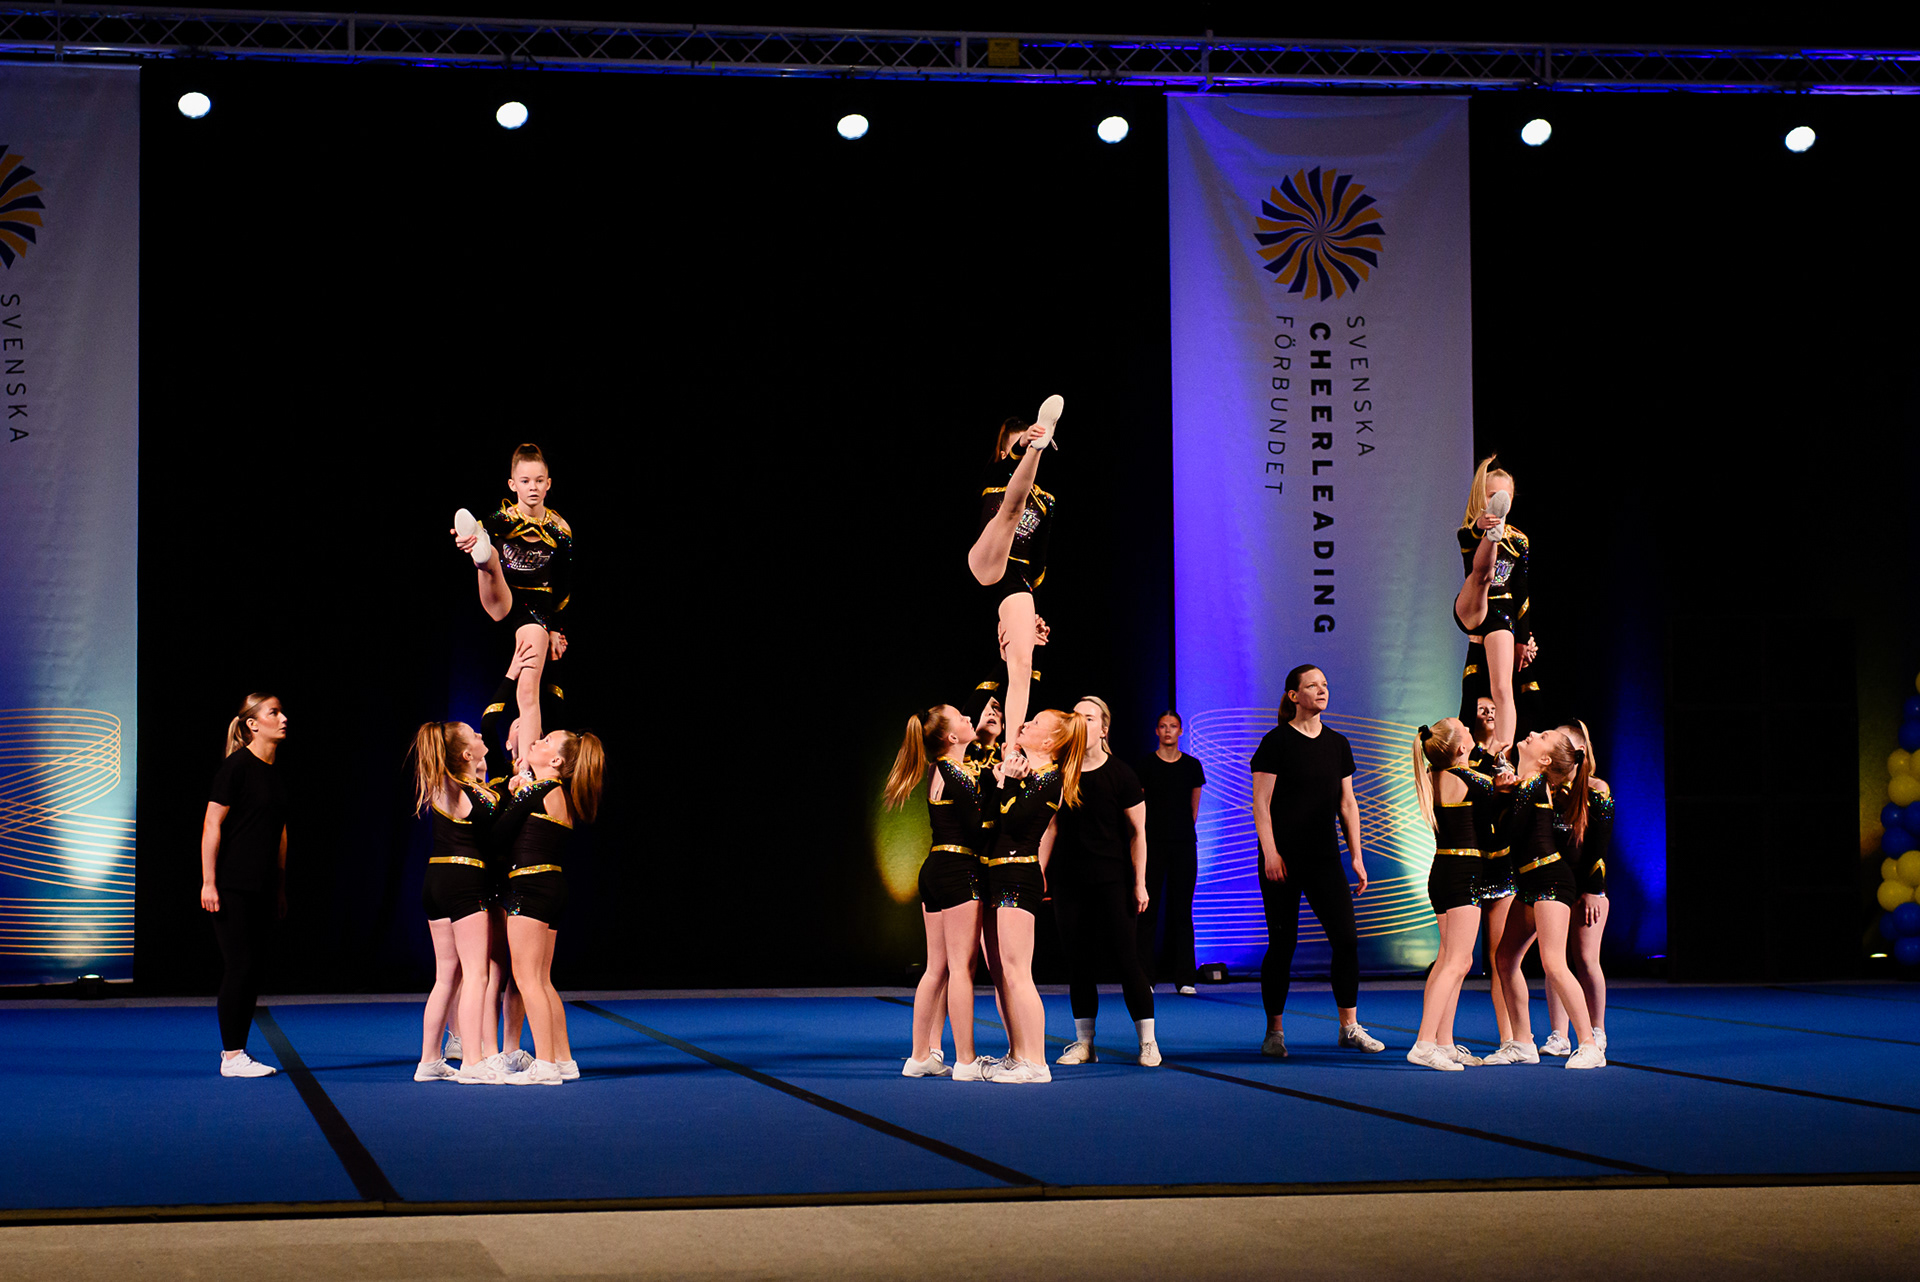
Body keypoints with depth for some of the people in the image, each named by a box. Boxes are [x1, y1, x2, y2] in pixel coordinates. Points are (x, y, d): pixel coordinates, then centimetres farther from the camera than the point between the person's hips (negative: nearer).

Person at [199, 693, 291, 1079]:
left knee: (255, 968, 7)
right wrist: (208, 883, -16)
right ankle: (232, 1057, -1)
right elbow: (212, 826, -12)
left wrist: (281, 888, 20)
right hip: (232, 885, -8)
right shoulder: (236, 768, -10)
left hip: (262, 888, 8)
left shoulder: (278, 773, 13)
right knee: (239, 967, -7)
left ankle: (236, 1051, 14)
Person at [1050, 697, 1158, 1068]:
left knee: (1128, 958, -5)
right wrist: (1041, 872, 5)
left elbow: (1137, 832, 0)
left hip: (1112, 881, -3)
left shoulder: (1120, 774, -1)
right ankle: (1084, 1042, 13)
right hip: (1069, 881, 3)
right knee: (1078, 960, 6)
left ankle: (1147, 1041, 2)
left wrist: (1139, 883, -5)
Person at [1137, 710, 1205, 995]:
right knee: (1149, 908, -3)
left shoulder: (1192, 766, 9)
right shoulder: (1147, 765, 3)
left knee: (1182, 909, 1)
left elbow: (1194, 807, 16)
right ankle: (1145, 975, -1)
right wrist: (1140, 838, 3)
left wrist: (1183, 830, 13)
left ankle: (1184, 977, 3)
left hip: (1184, 843, 2)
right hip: (1153, 843, -2)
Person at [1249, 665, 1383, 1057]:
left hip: (1324, 857, 5)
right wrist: (1270, 853, -14)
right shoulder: (1277, 741, -4)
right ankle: (1274, 1033, 8)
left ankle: (1349, 1028, 5)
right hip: (1284, 859, -5)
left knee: (1346, 939, -3)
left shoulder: (1337, 744, 11)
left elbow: (1347, 804, 14)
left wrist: (1356, 857, 10)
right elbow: (1261, 803, -7)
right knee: (1282, 944, -1)